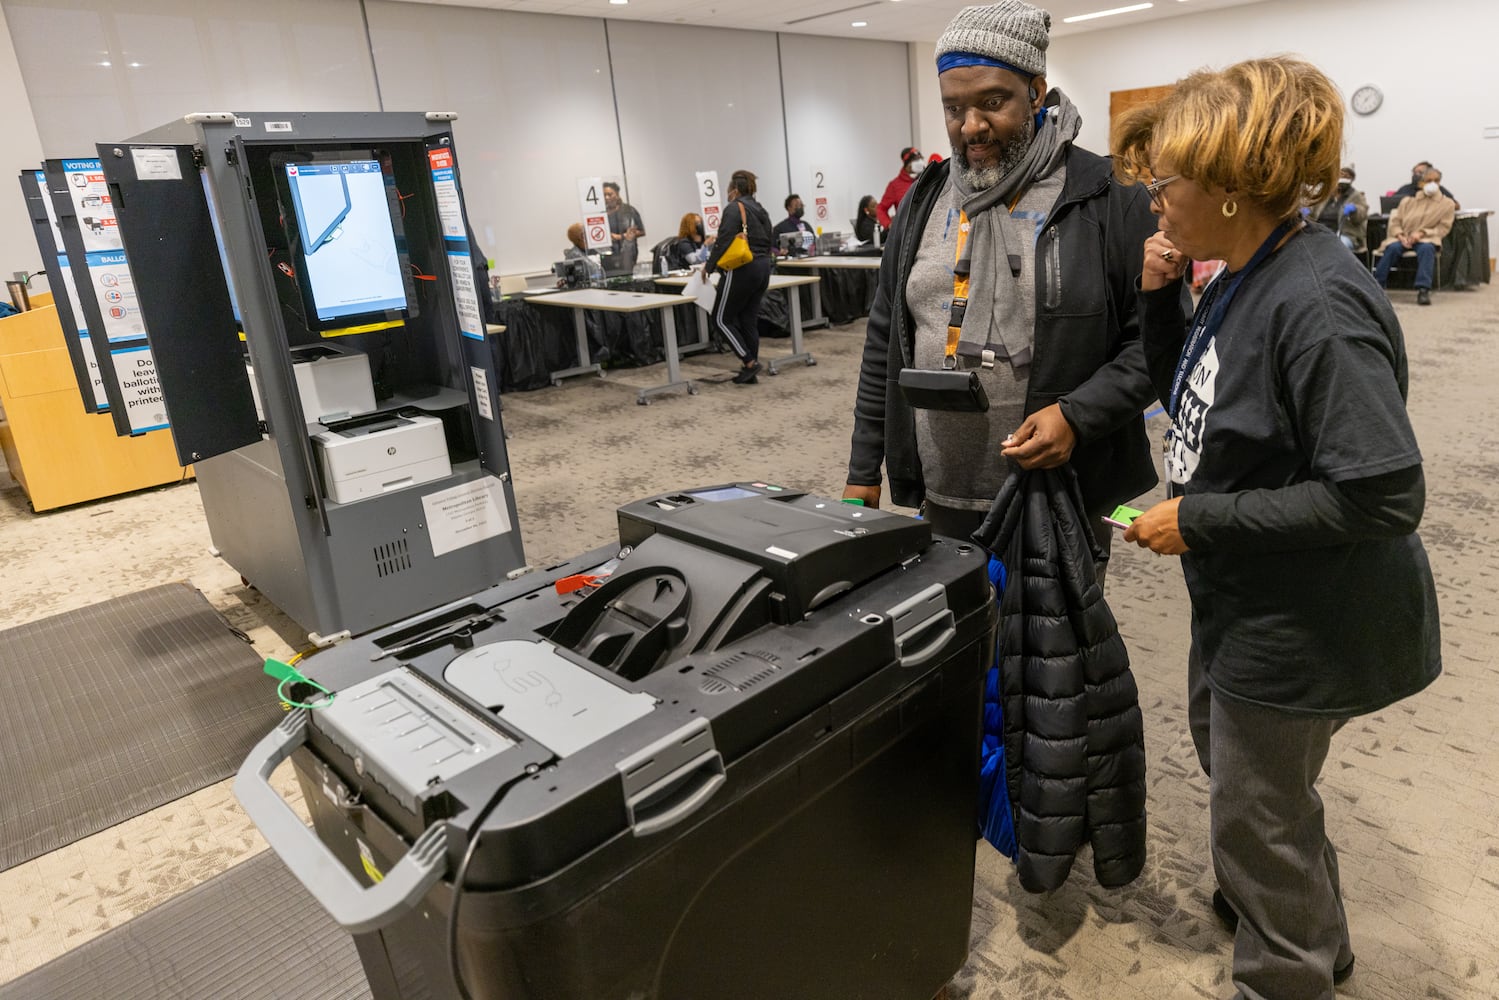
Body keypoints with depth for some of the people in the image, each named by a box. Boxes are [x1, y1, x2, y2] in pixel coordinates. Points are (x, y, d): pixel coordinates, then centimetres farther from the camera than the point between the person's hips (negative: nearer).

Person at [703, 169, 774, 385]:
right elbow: (768, 243, 17)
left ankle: (749, 362, -5)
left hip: (742, 270, -8)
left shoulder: (734, 209, -9)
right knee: (749, 320, 11)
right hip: (763, 268, 9)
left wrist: (709, 266, -8)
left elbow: (723, 241, -16)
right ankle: (750, 373, 12)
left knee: (721, 319, 1)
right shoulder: (761, 211, 17)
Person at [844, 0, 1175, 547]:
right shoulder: (924, 201, 8)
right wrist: (863, 471, 8)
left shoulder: (1110, 199, -6)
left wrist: (1076, 415, -20)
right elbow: (885, 343, 10)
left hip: (1064, 501, -3)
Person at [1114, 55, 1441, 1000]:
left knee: (1257, 806, 11)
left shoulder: (1317, 305, -28)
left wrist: (1201, 518, -25)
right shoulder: (1241, 279, 0)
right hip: (1246, 601, 10)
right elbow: (1192, 399, 12)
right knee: (1226, 748, 29)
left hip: (1303, 626, -10)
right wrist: (1161, 300, -4)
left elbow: (1382, 496, -30)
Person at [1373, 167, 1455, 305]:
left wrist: (1422, 233, -13)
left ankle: (1423, 290, -45)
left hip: (1426, 238, -1)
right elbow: (1395, 221, 12)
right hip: (1403, 238, 1)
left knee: (1427, 248, -38)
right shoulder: (1409, 200, 18)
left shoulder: (1447, 203, 14)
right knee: (1393, 247, -35)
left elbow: (1443, 228, 5)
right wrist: (1400, 235, -10)